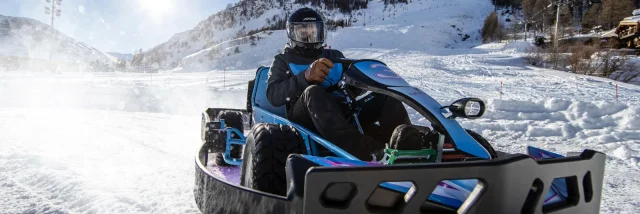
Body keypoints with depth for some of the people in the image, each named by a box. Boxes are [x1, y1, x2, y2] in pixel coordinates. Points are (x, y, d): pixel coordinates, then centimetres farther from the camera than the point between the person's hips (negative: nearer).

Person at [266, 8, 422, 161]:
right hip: (305, 116, -4)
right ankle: (363, 150, -60)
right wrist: (305, 77, -17)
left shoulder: (334, 56, 27)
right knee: (313, 92, -35)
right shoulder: (283, 60, 17)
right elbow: (273, 96, -2)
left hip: (342, 112, 4)